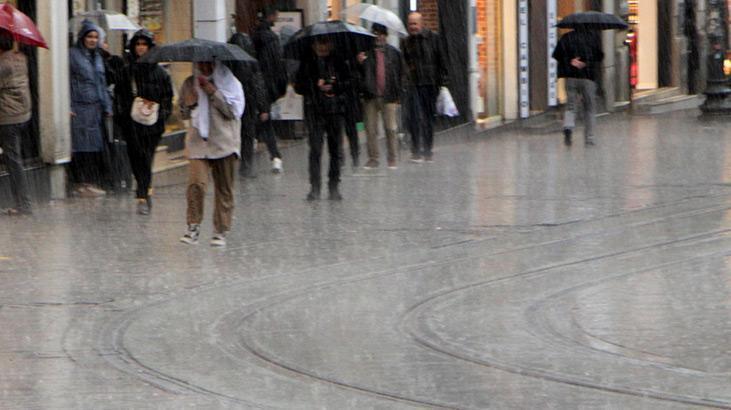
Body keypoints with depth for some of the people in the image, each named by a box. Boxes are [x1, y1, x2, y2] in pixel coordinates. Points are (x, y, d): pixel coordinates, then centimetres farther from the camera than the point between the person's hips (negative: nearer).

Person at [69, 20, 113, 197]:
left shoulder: (97, 57, 18)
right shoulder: (72, 55, -3)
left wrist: (107, 107, 15)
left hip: (96, 107, 7)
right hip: (79, 107, -7)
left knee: (96, 147, 4)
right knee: (82, 146, -8)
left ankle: (92, 182, 8)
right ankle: (82, 183, -7)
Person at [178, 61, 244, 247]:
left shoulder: (231, 83, 2)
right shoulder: (190, 84, 10)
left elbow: (234, 111, -9)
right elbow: (184, 113, 20)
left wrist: (214, 92, -14)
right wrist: (190, 104, -3)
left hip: (224, 144, -1)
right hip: (198, 143, 1)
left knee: (224, 190, 3)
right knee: (196, 182, -18)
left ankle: (220, 231, 13)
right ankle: (194, 226, -11)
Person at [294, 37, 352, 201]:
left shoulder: (339, 63, 8)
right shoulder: (307, 64, 7)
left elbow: (348, 82, 6)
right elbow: (298, 86, 5)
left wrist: (333, 87, -11)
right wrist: (316, 86, -9)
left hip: (336, 110, 1)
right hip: (314, 111, -1)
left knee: (335, 150, 3)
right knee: (315, 149, -10)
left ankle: (334, 186, 11)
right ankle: (315, 187, -10)